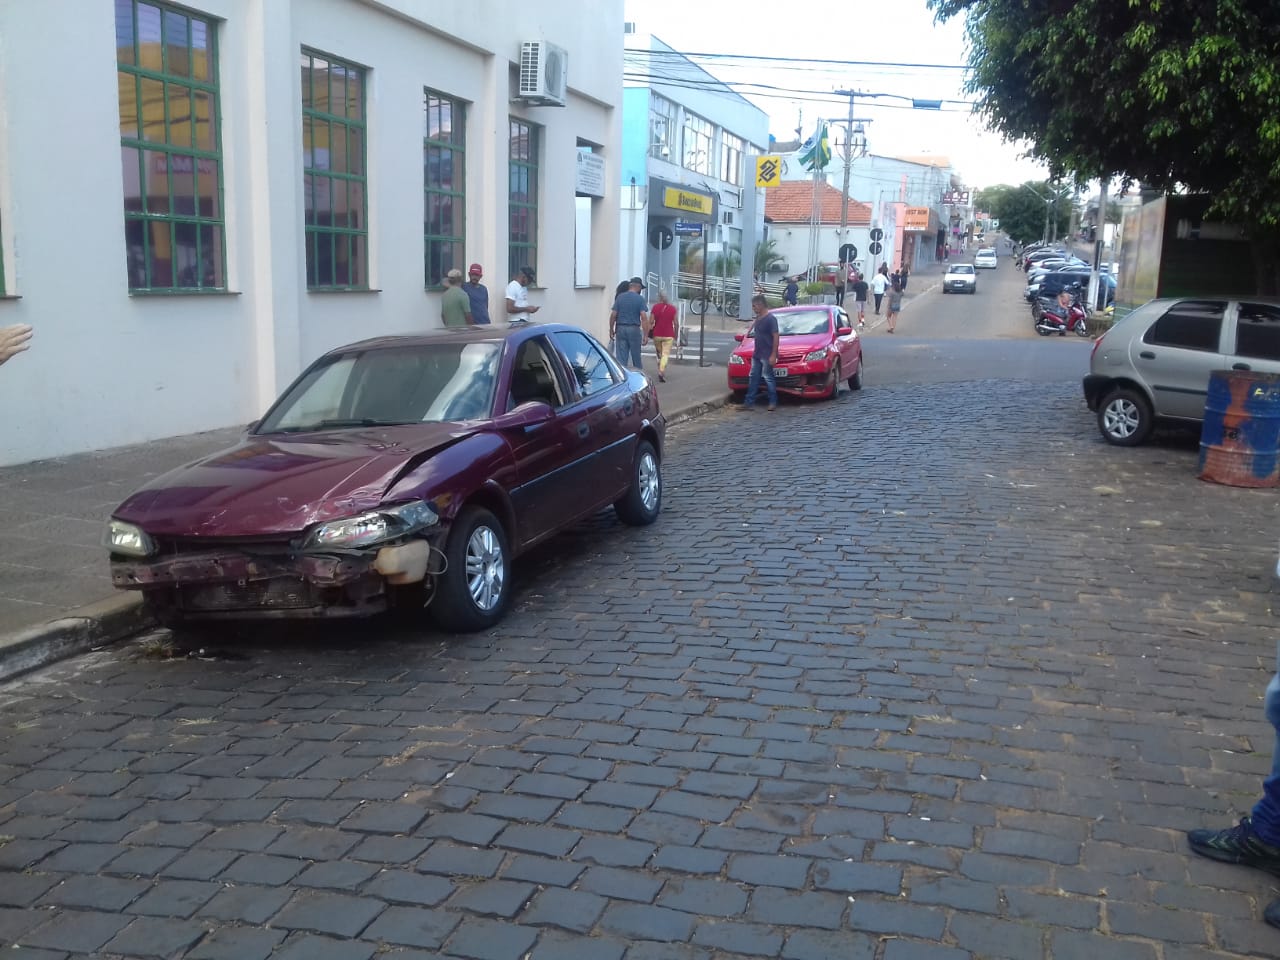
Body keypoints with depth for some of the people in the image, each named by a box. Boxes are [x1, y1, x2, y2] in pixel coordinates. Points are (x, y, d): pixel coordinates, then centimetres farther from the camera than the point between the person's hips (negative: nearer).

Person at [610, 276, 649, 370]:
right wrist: (645, 335, -12)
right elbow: (644, 317, -12)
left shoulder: (620, 297, 4)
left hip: (620, 329, 2)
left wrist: (611, 330, 11)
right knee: (636, 357, 9)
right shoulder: (640, 299, -4)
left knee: (621, 358, 2)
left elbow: (613, 315, 1)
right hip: (634, 329, -2)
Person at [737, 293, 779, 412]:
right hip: (757, 354, 9)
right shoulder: (758, 318, 13)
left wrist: (773, 355, -20)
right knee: (753, 378, 8)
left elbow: (776, 337, -16)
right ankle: (749, 402, 11)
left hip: (767, 355, -9)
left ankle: (773, 402, 5)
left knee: (768, 377, -4)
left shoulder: (770, 319, -13)